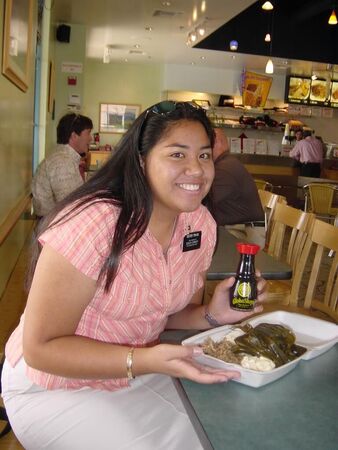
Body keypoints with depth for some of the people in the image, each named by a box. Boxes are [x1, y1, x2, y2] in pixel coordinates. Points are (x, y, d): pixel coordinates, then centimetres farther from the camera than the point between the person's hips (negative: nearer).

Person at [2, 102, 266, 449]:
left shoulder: (201, 223, -6)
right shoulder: (93, 223, -29)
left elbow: (173, 311, 6)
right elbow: (41, 348, -24)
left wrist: (211, 315, -15)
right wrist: (145, 361, -34)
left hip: (139, 372, 6)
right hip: (56, 386, -5)